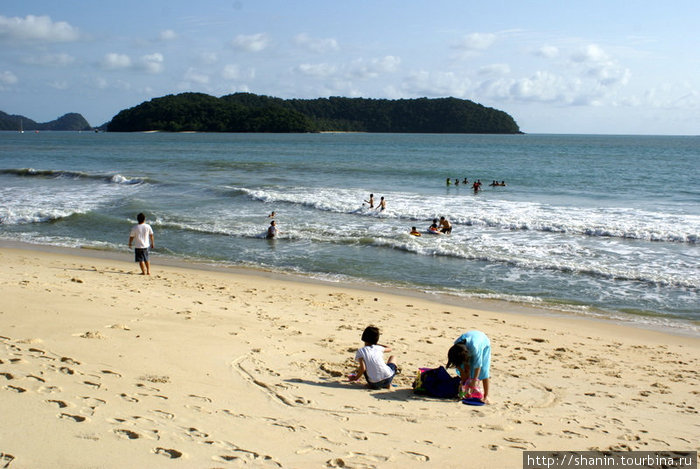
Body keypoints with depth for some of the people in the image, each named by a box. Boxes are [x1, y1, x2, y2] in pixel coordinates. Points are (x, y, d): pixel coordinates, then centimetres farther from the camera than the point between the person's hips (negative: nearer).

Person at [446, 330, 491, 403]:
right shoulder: (456, 346, -29)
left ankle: (486, 396, -13)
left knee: (483, 371, -16)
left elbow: (478, 365, -38)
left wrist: (474, 381, -34)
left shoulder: (474, 348, -46)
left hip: (484, 344, -5)